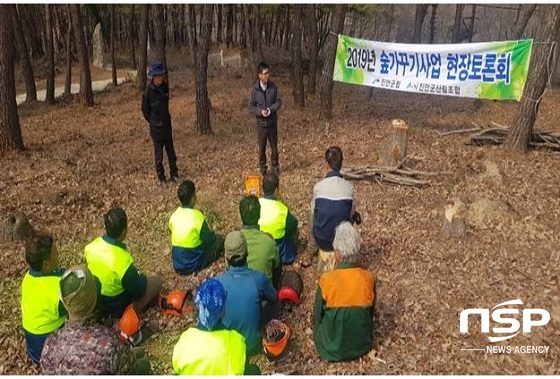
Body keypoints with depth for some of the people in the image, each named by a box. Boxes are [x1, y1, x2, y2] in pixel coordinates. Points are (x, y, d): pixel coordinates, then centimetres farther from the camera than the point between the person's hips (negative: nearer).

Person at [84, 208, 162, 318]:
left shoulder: (91, 246, -17)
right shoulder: (123, 260, -37)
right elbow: (138, 290, -21)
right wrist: (142, 278, 1)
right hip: (118, 306, -7)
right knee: (156, 281, 7)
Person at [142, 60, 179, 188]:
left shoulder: (165, 86, -2)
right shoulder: (149, 91, -19)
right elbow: (145, 110, -6)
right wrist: (153, 122, 5)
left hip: (167, 126, 5)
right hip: (156, 128, -5)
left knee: (171, 152, 14)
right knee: (159, 156, 6)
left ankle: (174, 175, 28)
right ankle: (161, 179, 19)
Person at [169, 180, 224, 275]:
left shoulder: (174, 216, -6)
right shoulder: (197, 217, -24)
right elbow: (210, 240, -14)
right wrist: (212, 234, 10)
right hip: (193, 266, -5)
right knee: (219, 239, 9)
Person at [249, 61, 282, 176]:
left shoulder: (273, 86, -5)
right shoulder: (255, 89, -8)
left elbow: (279, 101, 0)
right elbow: (251, 106, -4)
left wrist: (271, 109, -18)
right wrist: (260, 111, -21)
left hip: (273, 122, 1)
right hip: (261, 123, -1)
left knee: (274, 146, 12)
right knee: (262, 148, 8)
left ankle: (275, 167, 29)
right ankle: (263, 169, 23)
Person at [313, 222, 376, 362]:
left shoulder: (326, 280, -24)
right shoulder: (368, 278, -16)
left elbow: (317, 317, -9)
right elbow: (371, 313, 1)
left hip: (331, 348, -3)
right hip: (362, 345, 3)